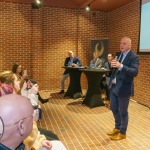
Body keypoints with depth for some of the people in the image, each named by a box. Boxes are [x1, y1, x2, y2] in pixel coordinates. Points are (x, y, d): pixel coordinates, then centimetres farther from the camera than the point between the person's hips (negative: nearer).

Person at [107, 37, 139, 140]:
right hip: (114, 87, 7)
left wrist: (121, 66, -40)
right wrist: (113, 64, -7)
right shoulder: (119, 55, 10)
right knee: (114, 109, 19)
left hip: (123, 88, -7)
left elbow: (135, 72, -29)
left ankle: (122, 133, 27)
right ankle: (117, 128, 40)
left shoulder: (133, 57, -14)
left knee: (123, 112, 7)